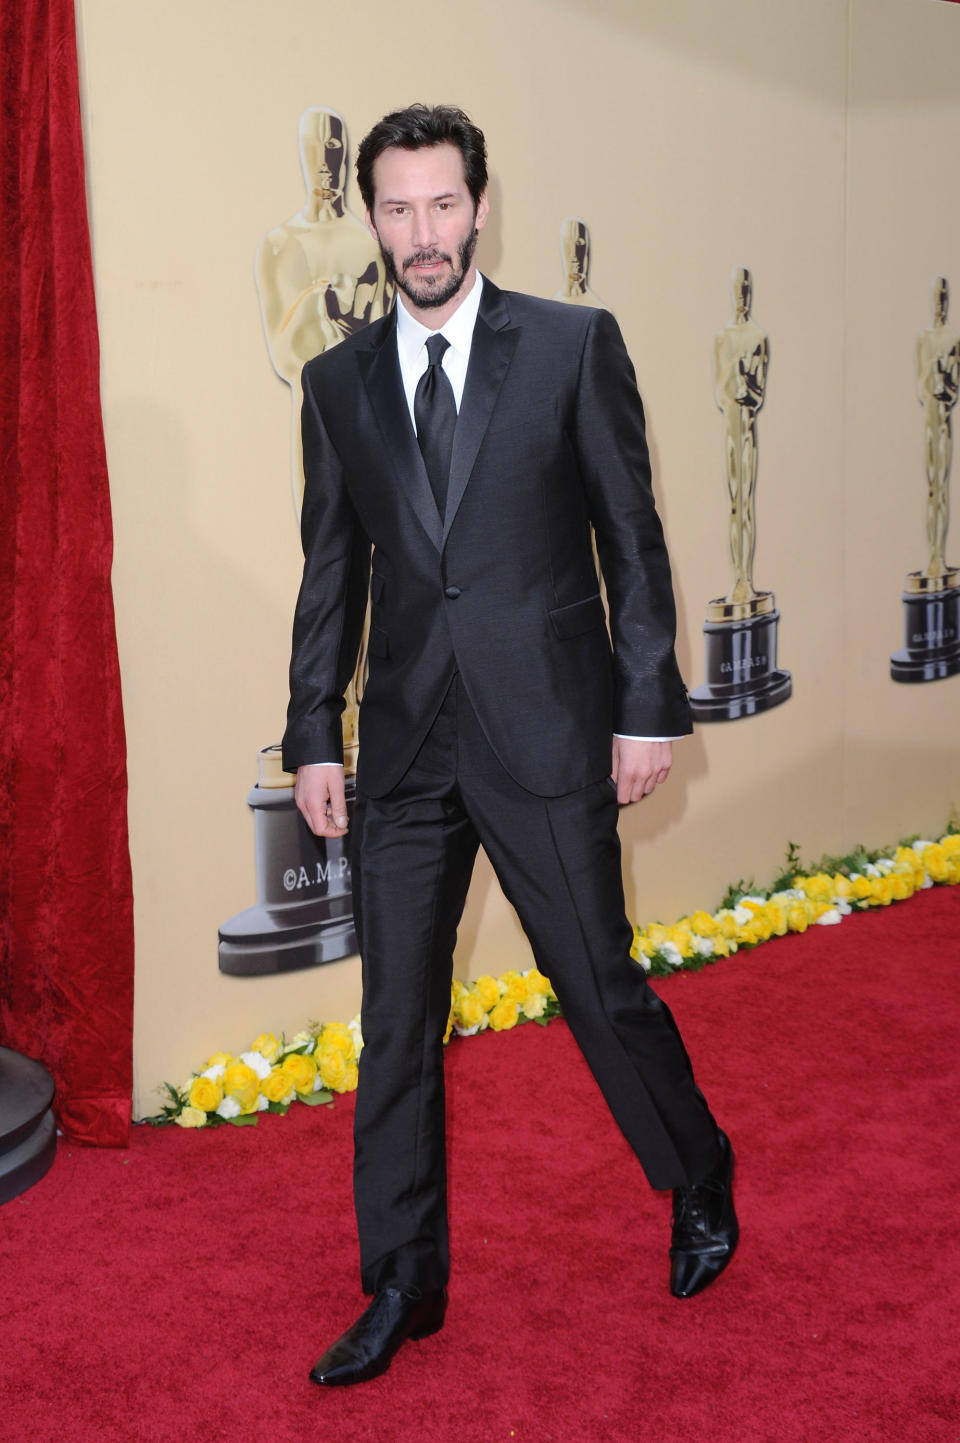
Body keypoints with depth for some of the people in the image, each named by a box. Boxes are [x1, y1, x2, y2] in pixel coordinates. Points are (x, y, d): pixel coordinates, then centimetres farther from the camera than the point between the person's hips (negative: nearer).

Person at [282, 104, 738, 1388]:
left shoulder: (575, 345, 0)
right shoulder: (338, 382, 8)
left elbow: (631, 536, -1)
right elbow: (332, 572, 11)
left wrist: (648, 708, -5)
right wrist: (315, 737, 7)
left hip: (548, 730, -3)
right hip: (406, 748, 3)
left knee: (601, 988, 6)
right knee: (396, 1023, 7)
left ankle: (701, 1187, 35)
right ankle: (403, 1289, 23)